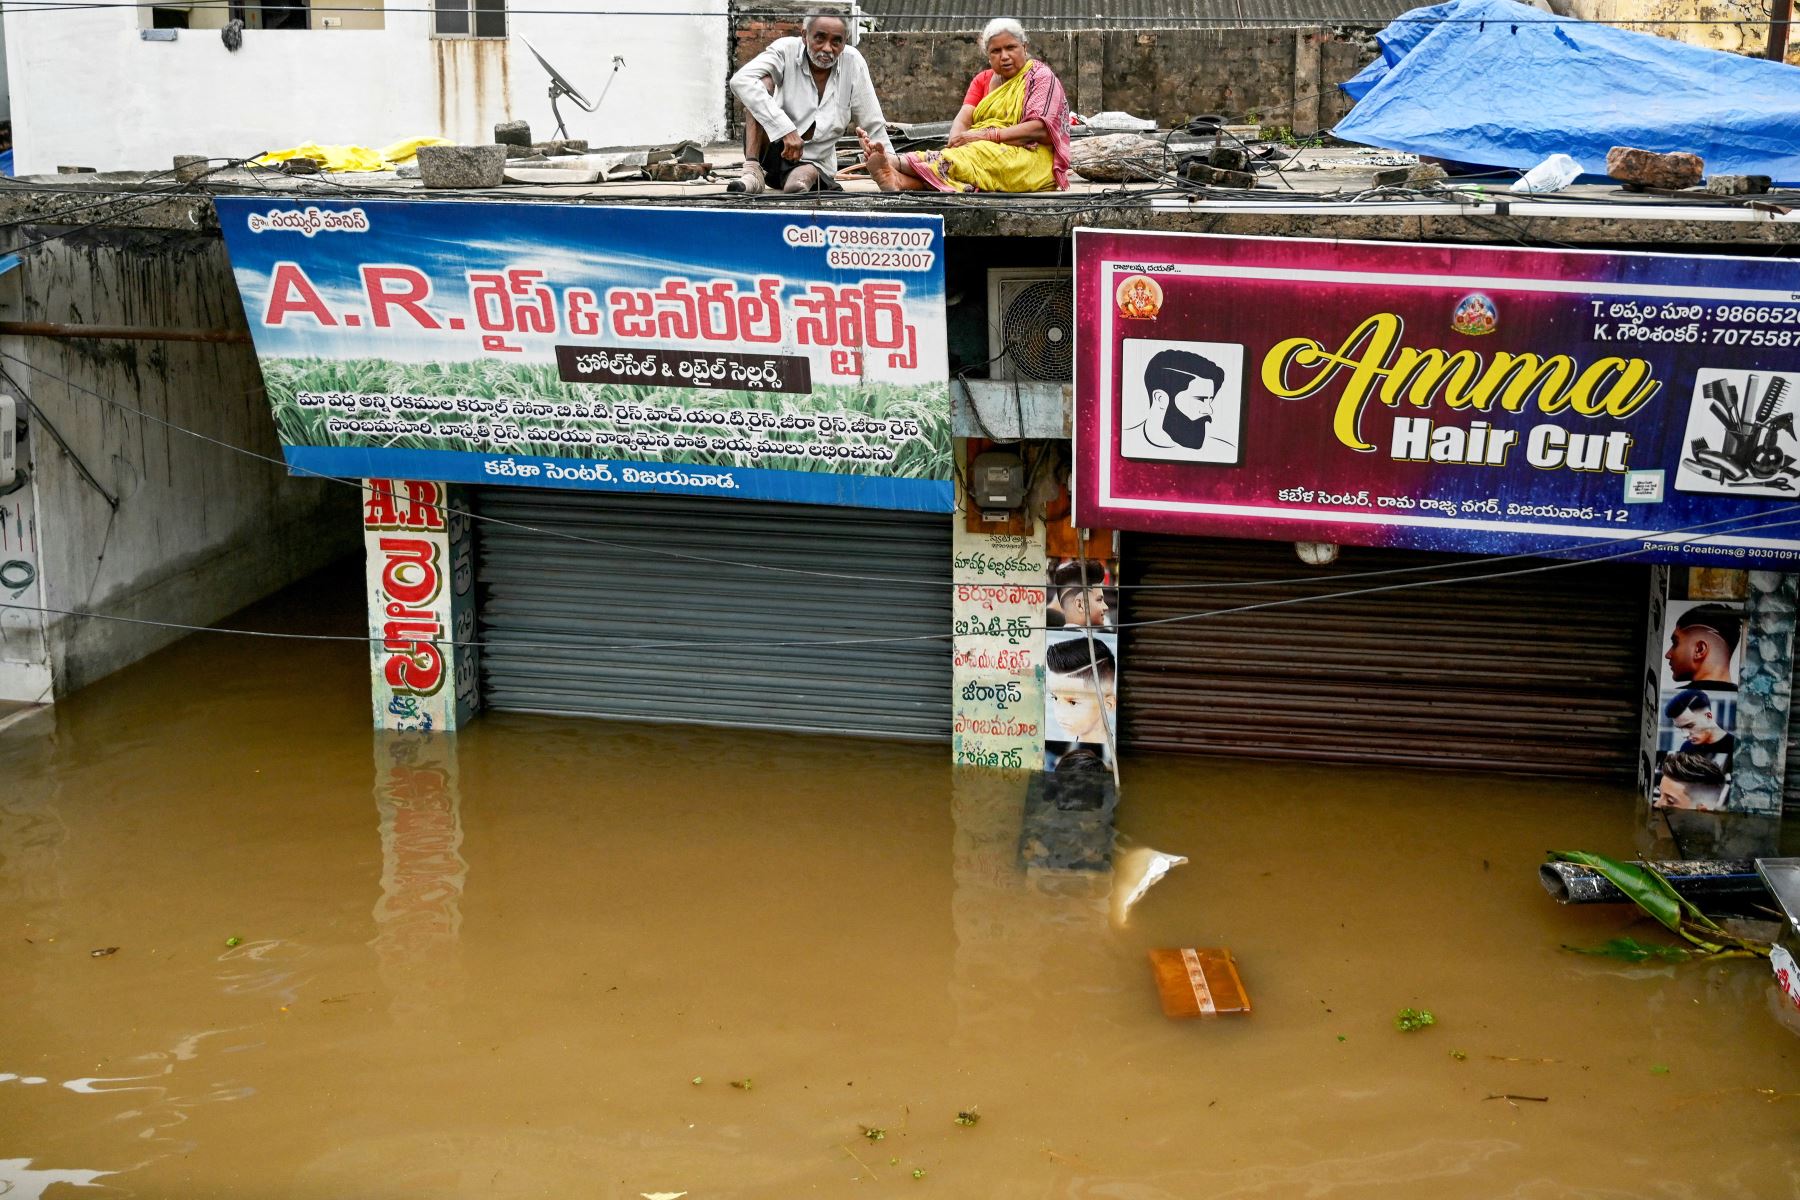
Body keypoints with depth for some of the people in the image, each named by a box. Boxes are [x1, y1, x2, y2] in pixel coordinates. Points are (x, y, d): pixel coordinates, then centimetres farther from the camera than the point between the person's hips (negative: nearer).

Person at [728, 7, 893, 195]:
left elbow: (873, 126, -1)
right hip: (774, 148, 2)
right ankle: (753, 172, -27)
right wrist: (786, 130, -39)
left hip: (814, 161, -1)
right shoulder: (786, 50, -14)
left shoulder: (853, 62, -8)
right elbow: (740, 81, -31)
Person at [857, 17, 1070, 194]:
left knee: (973, 158, -33)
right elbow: (963, 119, 5)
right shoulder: (982, 80, 20)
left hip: (1029, 158, -6)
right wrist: (956, 142, -20)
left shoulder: (1041, 77, 2)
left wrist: (987, 135, -21)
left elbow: (1040, 129, -12)